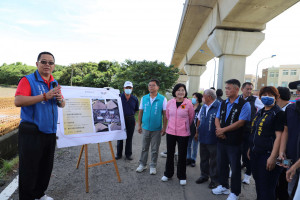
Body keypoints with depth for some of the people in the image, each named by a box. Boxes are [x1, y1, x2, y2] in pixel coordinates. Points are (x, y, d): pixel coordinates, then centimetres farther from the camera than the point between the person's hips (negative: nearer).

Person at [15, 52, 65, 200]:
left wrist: (60, 99, -6)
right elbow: (18, 101, -22)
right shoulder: (28, 80, -7)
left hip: (50, 132, 7)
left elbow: (62, 105, 18)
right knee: (29, 169, 4)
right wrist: (45, 96, -25)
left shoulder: (55, 83, 13)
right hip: (31, 133, -7)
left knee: (46, 167, 17)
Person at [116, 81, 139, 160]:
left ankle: (128, 154, 22)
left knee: (129, 137, 9)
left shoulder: (135, 99, 3)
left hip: (131, 119, 1)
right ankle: (119, 154, 23)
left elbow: (136, 110, 12)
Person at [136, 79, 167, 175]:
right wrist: (139, 125, 6)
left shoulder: (162, 99, -7)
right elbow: (140, 112, 7)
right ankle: (142, 164, 28)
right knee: (144, 148, 13)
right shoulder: (144, 98, 2)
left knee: (155, 149, 10)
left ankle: (153, 166, 25)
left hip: (157, 129, -2)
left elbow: (165, 114, -4)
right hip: (145, 128, 2)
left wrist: (164, 127, -6)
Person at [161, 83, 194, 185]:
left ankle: (182, 177, 25)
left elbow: (191, 117, 5)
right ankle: (168, 174, 31)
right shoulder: (170, 102, -1)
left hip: (183, 133, -2)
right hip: (170, 132, 2)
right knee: (170, 154, 13)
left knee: (182, 155, 8)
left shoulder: (188, 103, -8)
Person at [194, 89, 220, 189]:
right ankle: (204, 175, 35)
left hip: (213, 139, -7)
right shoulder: (203, 107, 9)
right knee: (203, 158, 18)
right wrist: (197, 132, 18)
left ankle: (214, 179, 23)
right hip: (203, 138, 7)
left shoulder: (219, 106, -15)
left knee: (214, 160, 7)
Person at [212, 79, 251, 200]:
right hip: (221, 140, 6)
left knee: (235, 167, 8)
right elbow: (217, 118, 9)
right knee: (221, 164, 18)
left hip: (234, 142, -6)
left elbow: (241, 122, -19)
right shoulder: (223, 104, 10)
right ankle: (223, 186, 39)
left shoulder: (244, 105, -11)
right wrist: (219, 129, -12)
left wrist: (223, 130, -16)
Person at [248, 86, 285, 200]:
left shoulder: (278, 113, -10)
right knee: (258, 184, 19)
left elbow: (279, 136, -16)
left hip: (267, 155, -7)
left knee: (267, 189, 3)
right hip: (255, 153, 7)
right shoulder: (260, 112, 14)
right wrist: (250, 148, 18)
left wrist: (273, 157, -21)